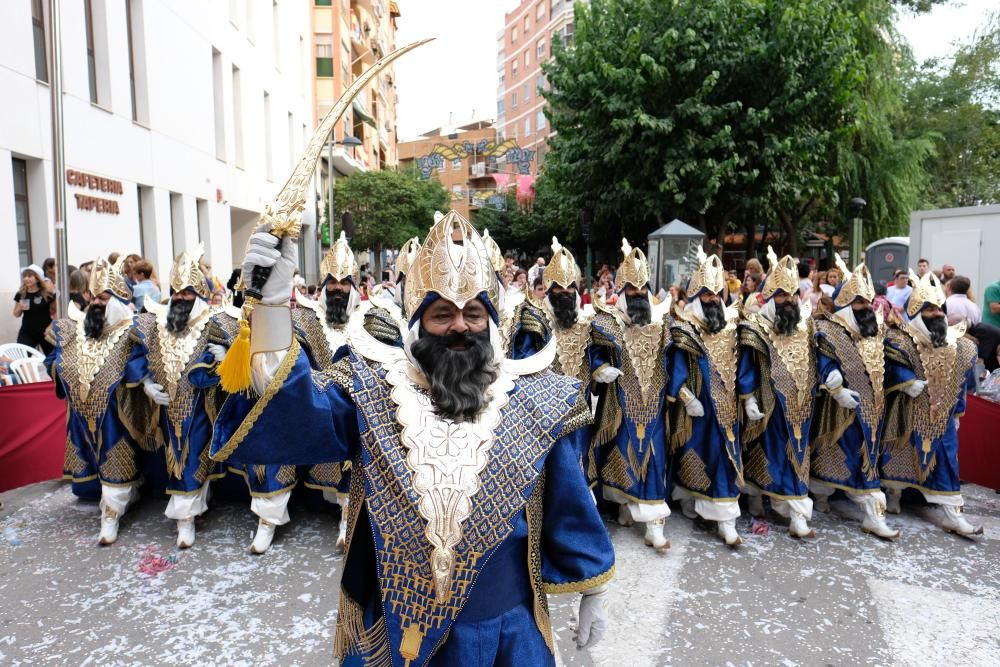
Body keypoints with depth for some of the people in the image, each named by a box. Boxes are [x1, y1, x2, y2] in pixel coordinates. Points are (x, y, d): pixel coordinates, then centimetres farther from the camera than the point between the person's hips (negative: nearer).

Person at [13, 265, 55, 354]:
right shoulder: (20, 294, 2)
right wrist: (20, 308, -8)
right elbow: (16, 314, 13)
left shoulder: (47, 293, -7)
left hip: (45, 332, -2)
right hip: (27, 333, 2)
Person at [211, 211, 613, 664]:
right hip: (391, 625, 0)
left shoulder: (536, 402, -6)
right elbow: (291, 416, -26)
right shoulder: (370, 390, -9)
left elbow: (570, 506, 1)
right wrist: (271, 306, -38)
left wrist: (592, 592, 7)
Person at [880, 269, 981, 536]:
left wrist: (958, 410, 13)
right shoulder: (900, 339, -11)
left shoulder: (957, 344, 5)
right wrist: (906, 382, -36)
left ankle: (953, 515, 8)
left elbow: (962, 379, 13)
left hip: (942, 416, 5)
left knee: (946, 461, 4)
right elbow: (892, 366, -20)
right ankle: (893, 496, 26)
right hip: (908, 414, -4)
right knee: (900, 454, 7)